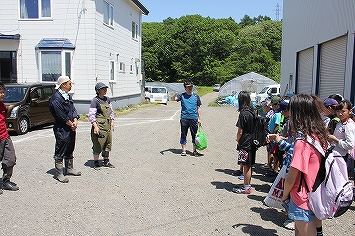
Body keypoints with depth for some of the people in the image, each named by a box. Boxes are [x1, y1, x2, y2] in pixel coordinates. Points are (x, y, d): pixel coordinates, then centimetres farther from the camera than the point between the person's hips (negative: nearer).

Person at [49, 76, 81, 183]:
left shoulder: (68, 96, 13)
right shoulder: (56, 98, -15)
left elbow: (73, 110, 13)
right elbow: (61, 115, -19)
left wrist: (75, 121, -3)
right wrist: (71, 124, -11)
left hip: (71, 128, 9)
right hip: (61, 129, -9)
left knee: (70, 150, 19)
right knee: (60, 152, -1)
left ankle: (69, 168, 32)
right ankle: (59, 173, 7)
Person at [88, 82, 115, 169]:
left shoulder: (107, 99, 11)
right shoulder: (95, 101, -10)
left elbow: (111, 111, 19)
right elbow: (91, 115, -13)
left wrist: (112, 122, 13)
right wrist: (95, 126, -18)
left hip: (107, 125, 7)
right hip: (99, 125, -7)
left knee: (108, 143, 11)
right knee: (98, 144, -2)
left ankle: (106, 161, 22)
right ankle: (96, 162, 11)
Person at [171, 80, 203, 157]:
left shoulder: (196, 96, 7)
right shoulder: (182, 96, 3)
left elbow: (198, 108, 11)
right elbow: (173, 99, -11)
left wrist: (199, 118, 7)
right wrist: (175, 95, -33)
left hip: (194, 118, 1)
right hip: (184, 118, -1)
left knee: (195, 135, 6)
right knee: (183, 135, 5)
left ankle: (194, 151, 16)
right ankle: (183, 150, 16)